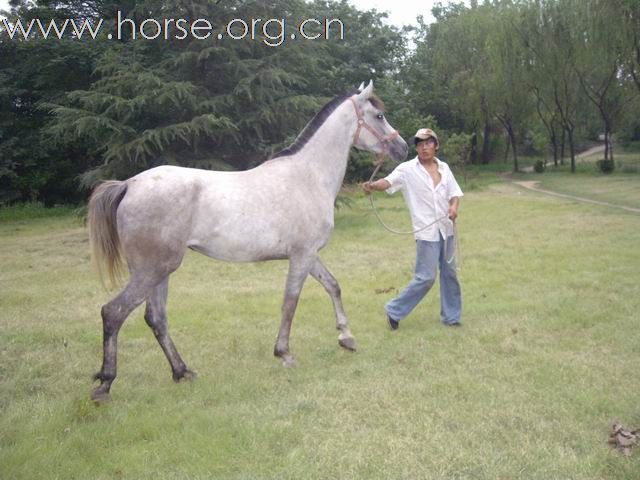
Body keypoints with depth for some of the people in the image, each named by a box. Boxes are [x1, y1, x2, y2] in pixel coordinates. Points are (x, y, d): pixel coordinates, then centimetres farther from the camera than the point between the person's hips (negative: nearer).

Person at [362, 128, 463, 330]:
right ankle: (394, 310, 9)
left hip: (446, 229, 5)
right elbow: (389, 181, -23)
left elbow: (454, 193, 10)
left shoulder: (444, 168, 7)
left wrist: (454, 207, -13)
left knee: (450, 273, 11)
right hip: (426, 232, -5)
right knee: (426, 277, -7)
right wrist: (373, 185, -44)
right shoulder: (407, 169, -7)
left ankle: (450, 316, 27)